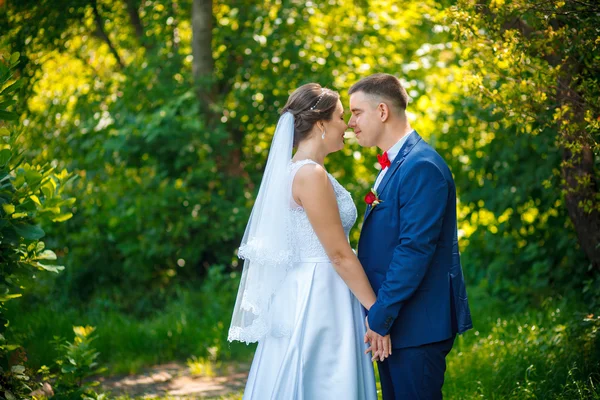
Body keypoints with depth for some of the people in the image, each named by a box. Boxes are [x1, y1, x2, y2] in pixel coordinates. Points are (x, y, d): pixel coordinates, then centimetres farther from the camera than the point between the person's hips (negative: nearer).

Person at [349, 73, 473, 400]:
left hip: (416, 325, -10)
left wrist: (379, 317, -19)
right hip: (391, 323, 10)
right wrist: (378, 315, 13)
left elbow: (415, 249, -22)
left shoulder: (422, 166, -17)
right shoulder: (392, 165, 15)